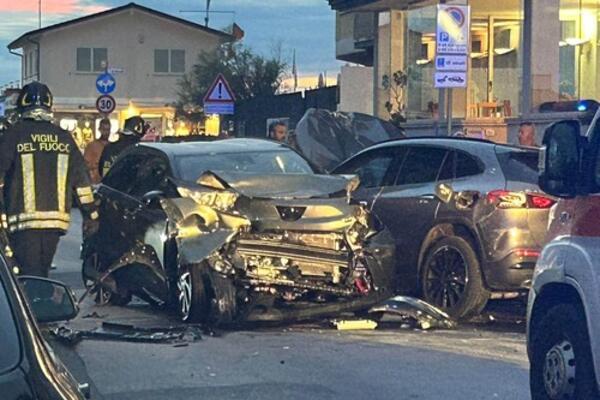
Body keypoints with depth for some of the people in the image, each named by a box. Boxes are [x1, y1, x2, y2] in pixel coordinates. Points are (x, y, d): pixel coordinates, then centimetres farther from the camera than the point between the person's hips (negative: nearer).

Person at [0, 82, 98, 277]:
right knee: (42, 272, 16)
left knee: (30, 275, -5)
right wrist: (90, 214, 19)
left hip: (24, 219, -4)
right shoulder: (63, 137, 10)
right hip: (56, 219, 4)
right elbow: (81, 179, 12)